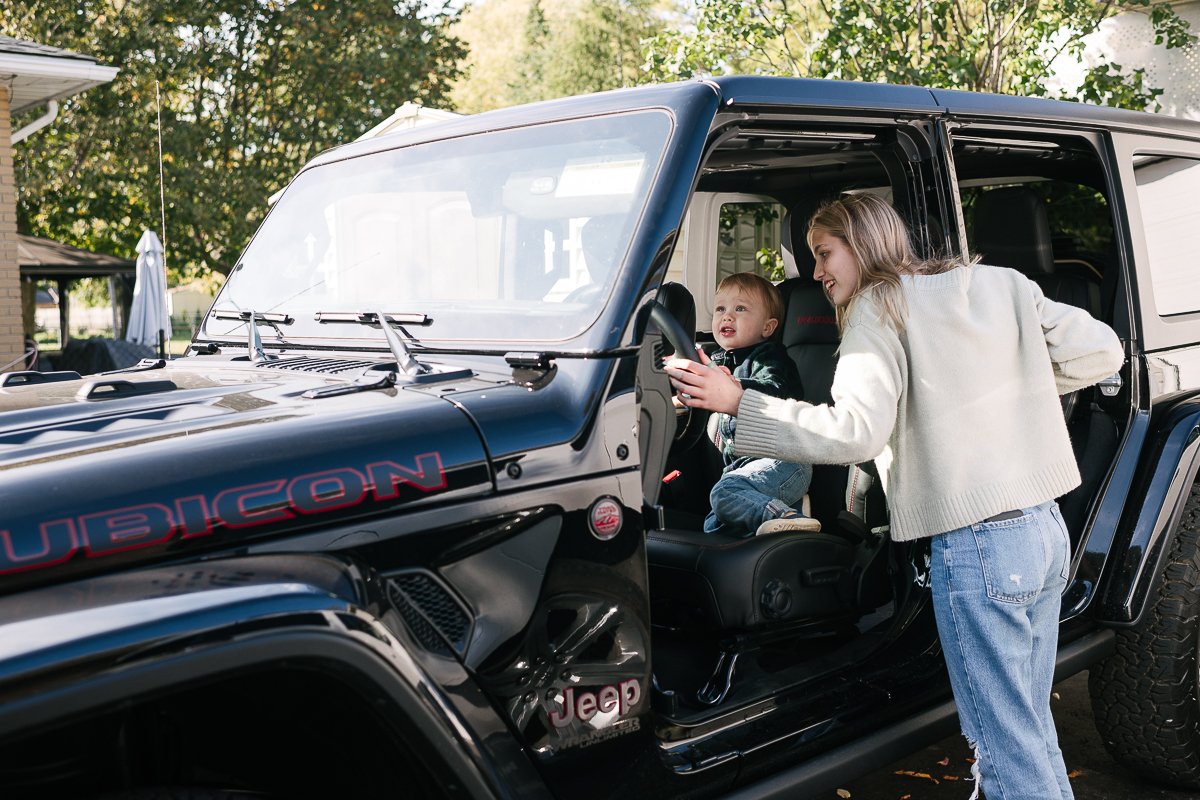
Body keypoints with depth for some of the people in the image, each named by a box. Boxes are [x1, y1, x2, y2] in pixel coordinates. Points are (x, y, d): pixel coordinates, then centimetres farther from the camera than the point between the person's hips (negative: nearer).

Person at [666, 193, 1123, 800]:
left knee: (1006, 745, 3)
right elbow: (1101, 351, 11)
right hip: (1048, 528, 8)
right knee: (1029, 726, 20)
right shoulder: (998, 283, 14)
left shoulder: (881, 305, -6)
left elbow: (855, 430, -19)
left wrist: (737, 401, -16)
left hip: (976, 544, -8)